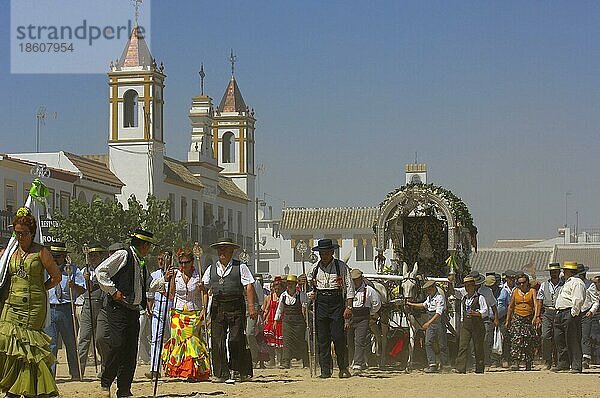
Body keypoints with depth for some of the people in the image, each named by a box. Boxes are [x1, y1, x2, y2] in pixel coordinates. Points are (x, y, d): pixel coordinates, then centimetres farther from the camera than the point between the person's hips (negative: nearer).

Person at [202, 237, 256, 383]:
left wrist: (251, 307, -10)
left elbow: (249, 287, -1)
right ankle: (221, 374, 3)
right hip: (217, 308, 4)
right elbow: (205, 290, 14)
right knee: (217, 341, -1)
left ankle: (243, 373, 4)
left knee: (236, 340, -6)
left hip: (236, 307, -4)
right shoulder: (211, 269, 16)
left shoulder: (240, 267, 5)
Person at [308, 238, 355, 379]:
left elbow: (349, 287, -1)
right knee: (322, 338, 1)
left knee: (338, 337, -10)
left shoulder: (341, 267, 2)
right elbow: (311, 287, 22)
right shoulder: (315, 268, 12)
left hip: (337, 302, -3)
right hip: (320, 303, 3)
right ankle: (325, 370, 6)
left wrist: (349, 307, -9)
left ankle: (344, 368, 0)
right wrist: (311, 294, -2)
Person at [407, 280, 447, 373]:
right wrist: (411, 304, 37)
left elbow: (438, 314, -24)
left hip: (439, 323, -8)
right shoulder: (429, 298, 13)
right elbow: (423, 305, 36)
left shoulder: (440, 298, -15)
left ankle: (445, 365, 10)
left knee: (442, 344, 0)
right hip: (430, 324, 8)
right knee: (428, 343, -2)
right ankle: (432, 364, -4)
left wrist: (429, 323, -32)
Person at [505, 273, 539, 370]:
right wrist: (507, 320, 16)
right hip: (517, 318, 1)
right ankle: (515, 362, -21)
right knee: (516, 339, -14)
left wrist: (536, 316, -24)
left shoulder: (532, 291, 3)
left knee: (529, 341, -1)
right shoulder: (515, 292, 9)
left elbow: (536, 304, -9)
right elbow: (510, 307, 16)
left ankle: (528, 364, 8)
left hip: (529, 318, -1)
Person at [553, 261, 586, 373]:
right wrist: (558, 314, 22)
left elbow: (578, 300, -19)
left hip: (570, 314, -11)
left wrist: (573, 314, -22)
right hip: (560, 313, 11)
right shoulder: (567, 283, 23)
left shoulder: (576, 283, -10)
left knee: (573, 342, -9)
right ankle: (563, 364, 18)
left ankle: (576, 366, -8)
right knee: (559, 341, 11)